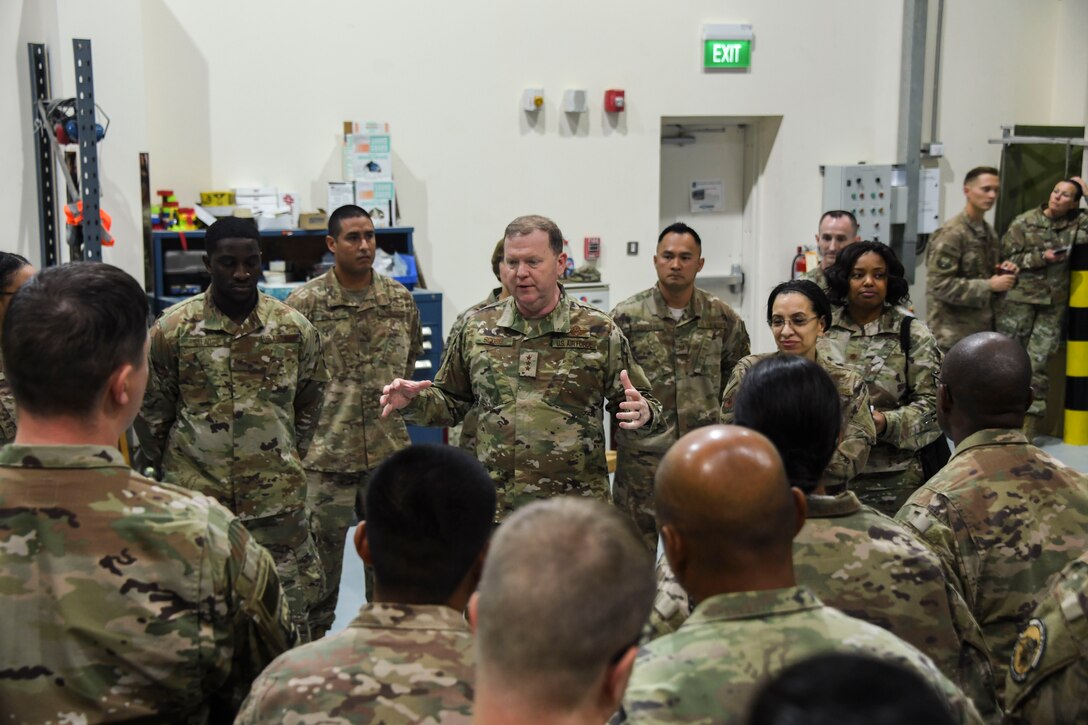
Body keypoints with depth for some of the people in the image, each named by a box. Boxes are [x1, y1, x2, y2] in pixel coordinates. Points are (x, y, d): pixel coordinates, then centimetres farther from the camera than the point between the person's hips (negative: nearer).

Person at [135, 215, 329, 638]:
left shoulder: (294, 328, 1)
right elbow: (152, 412, 6)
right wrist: (166, 474, 10)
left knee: (289, 618, 6)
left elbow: (309, 402, 14)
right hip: (195, 499, 0)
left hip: (278, 502, 1)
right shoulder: (173, 329, -3)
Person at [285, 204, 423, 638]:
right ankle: (313, 637, 21)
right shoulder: (305, 302, -6)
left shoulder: (401, 300, 5)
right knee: (321, 550, 6)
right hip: (326, 455, -3)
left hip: (389, 451, 3)